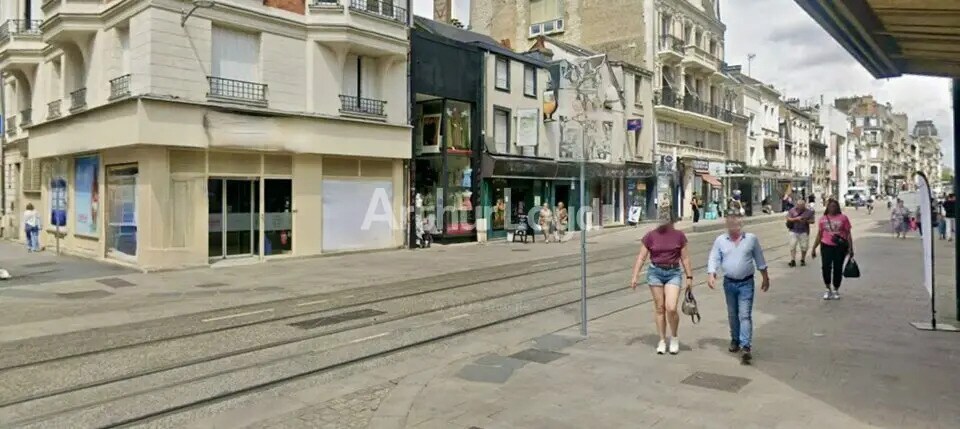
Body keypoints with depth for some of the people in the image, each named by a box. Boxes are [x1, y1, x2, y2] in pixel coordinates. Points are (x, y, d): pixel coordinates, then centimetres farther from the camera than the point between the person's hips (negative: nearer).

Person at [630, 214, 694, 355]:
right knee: (659, 308, 6)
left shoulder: (679, 235, 1)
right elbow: (641, 257, 1)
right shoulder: (650, 236, 0)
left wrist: (689, 277, 6)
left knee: (671, 308, -12)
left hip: (674, 273, -1)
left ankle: (674, 338, 14)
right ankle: (662, 341, 19)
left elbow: (685, 258, 6)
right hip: (655, 272, 1)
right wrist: (634, 276, -5)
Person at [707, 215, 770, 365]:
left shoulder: (751, 239, -1)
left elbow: (759, 259, 7)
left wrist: (765, 277, 11)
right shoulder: (720, 240, 0)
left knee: (745, 315, -9)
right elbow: (714, 259, -1)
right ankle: (735, 340, 34)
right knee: (732, 315, 16)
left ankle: (745, 347, -13)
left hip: (746, 283, -2)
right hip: (729, 283, 2)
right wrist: (711, 275, -17)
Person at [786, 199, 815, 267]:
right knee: (792, 246, -5)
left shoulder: (809, 212, 1)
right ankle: (793, 261, -1)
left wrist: (806, 221, -17)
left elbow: (812, 221, 3)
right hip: (794, 231, 0)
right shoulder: (792, 210, 0)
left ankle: (803, 260, 22)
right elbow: (788, 219, -3)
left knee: (804, 247, 5)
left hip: (804, 232, 0)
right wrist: (796, 219, -18)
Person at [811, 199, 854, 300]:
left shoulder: (843, 218, 1)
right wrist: (814, 248, 12)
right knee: (826, 267, -5)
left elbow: (848, 233, 2)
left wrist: (850, 248, -3)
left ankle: (836, 290, 20)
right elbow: (819, 234, 13)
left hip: (840, 247, -1)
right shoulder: (823, 219, 7)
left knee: (838, 268, 5)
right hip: (826, 246, 1)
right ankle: (828, 289, 12)